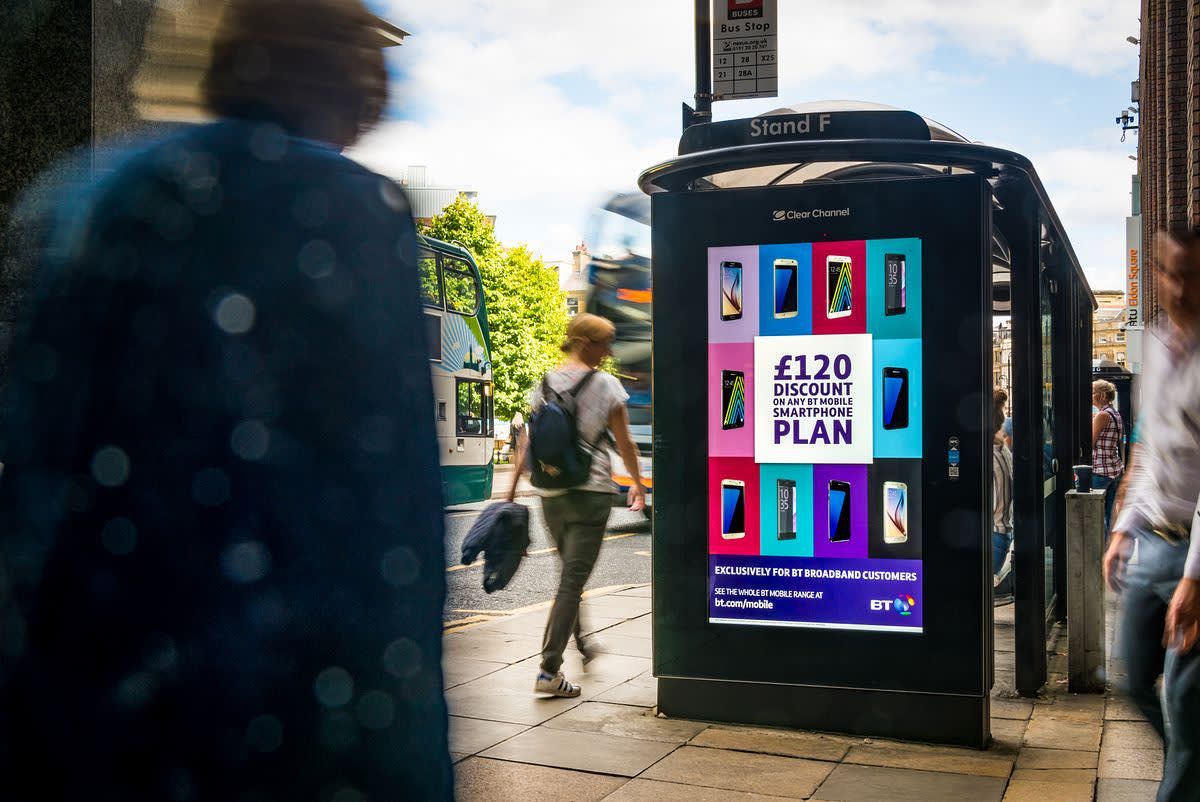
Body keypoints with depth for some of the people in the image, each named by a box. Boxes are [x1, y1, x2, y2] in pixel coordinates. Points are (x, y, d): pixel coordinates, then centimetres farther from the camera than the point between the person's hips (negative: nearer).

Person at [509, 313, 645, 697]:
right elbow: (624, 444, -1)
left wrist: (511, 492, 9)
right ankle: (549, 670, -7)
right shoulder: (606, 385, -6)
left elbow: (526, 443, 5)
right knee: (573, 579, -4)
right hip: (591, 490, -5)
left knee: (570, 572, 23)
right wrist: (638, 485, 13)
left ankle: (582, 644, 40)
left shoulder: (544, 384, 6)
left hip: (550, 492, 5)